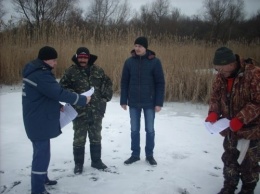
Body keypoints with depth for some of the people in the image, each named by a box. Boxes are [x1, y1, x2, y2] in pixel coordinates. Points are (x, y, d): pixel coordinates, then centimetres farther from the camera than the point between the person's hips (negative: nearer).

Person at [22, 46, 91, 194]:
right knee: (42, 154, -5)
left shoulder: (36, 72, 11)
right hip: (39, 122, -11)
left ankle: (42, 178, 38)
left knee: (41, 151, 22)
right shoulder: (41, 75, -23)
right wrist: (83, 99, -19)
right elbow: (59, 92, -28)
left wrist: (57, 106, 6)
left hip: (38, 120, 11)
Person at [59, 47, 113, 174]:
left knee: (96, 137, 15)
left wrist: (106, 97, 0)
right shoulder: (71, 71, -5)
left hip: (96, 112, 3)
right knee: (79, 139, 8)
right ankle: (78, 164, 24)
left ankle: (96, 161, 31)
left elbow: (107, 83, 11)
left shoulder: (97, 70, 4)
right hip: (79, 112, -3)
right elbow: (62, 87, -5)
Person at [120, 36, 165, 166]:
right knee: (134, 130, 11)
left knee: (150, 130, 9)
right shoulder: (129, 62, 0)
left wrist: (159, 102, -9)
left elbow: (160, 83, -5)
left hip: (149, 102, -2)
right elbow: (124, 82, 4)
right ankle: (135, 154, 25)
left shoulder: (155, 62, -7)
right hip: (133, 103, 2)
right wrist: (123, 100, 1)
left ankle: (149, 155, 25)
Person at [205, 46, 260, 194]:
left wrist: (241, 119, -29)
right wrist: (214, 113, -12)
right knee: (229, 159, 18)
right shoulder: (221, 76, -3)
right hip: (230, 129, 6)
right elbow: (216, 96, 6)